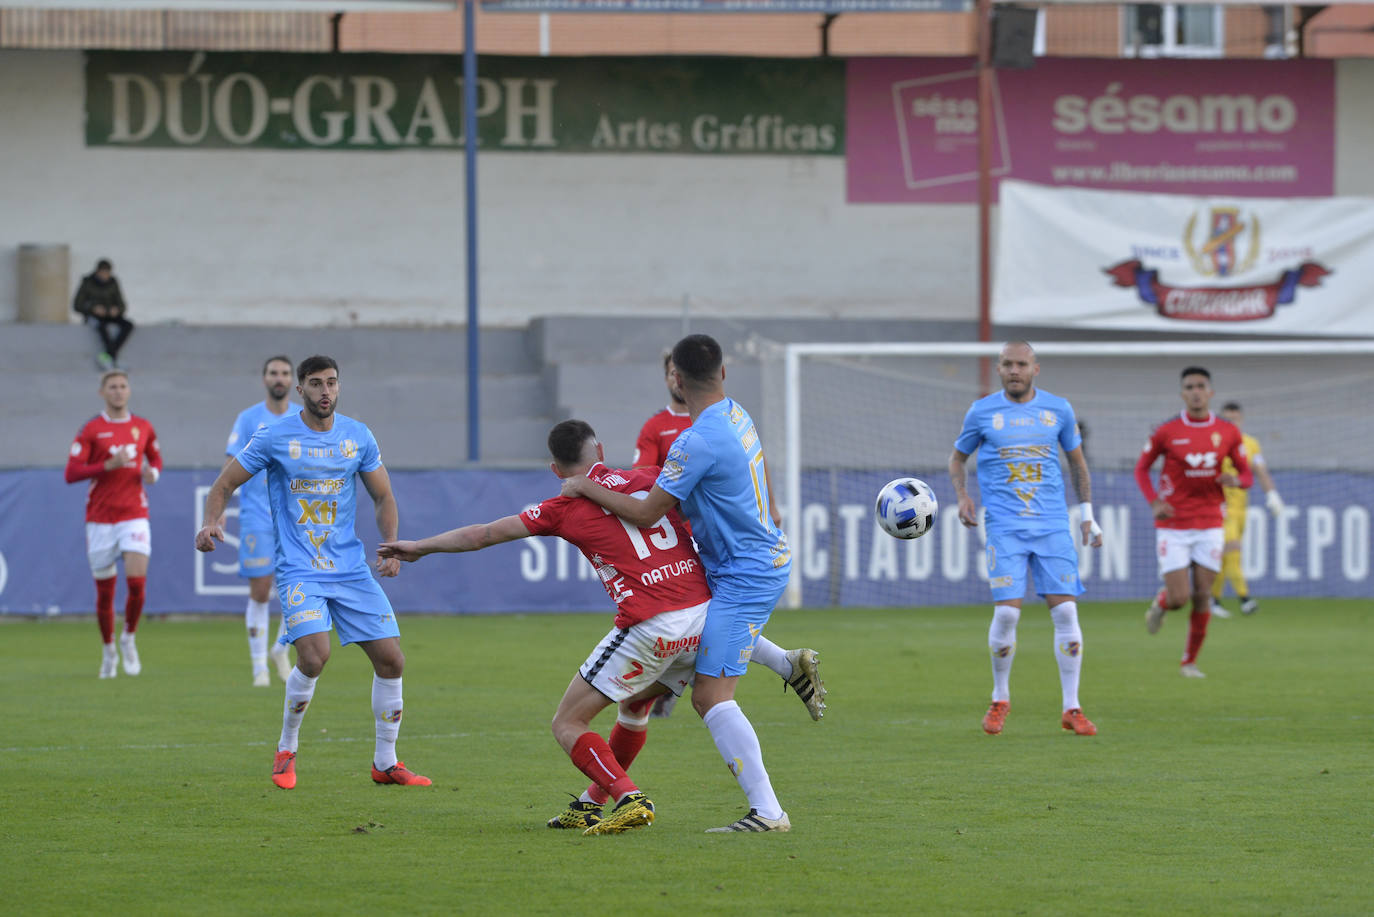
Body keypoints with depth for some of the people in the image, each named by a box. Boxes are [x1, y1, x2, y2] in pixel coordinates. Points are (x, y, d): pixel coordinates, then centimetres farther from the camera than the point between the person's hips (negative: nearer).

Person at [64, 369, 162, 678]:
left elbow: (156, 458, 24)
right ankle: (109, 650, 23)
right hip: (100, 520, -1)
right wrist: (109, 465, -19)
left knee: (137, 581, -15)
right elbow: (71, 473, -9)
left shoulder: (143, 427, 7)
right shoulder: (91, 430, -3)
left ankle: (128, 638, 10)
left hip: (135, 516, 1)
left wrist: (152, 473, 0)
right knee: (104, 591, 4)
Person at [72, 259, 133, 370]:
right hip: (93, 315, -4)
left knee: (128, 325, -27)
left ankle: (110, 355, -38)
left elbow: (122, 305, 7)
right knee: (102, 326, -39)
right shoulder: (87, 283, -4)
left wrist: (117, 310, -18)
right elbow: (77, 305, -4)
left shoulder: (113, 284, 5)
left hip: (110, 315, 4)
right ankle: (115, 359, -48)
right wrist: (94, 308, -21)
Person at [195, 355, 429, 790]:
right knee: (314, 655, -24)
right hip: (298, 570, -4)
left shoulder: (358, 437, 5)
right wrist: (211, 522, -17)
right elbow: (224, 485, 3)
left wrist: (391, 546, 0)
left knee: (391, 659, -2)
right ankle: (286, 750, -1)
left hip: (351, 569, 4)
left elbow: (383, 497, 16)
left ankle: (385, 762, 15)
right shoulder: (275, 437, -4)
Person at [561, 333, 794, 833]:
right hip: (768, 558, 10)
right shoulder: (736, 414, 6)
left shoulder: (698, 442, -22)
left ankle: (767, 811, -17)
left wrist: (586, 488, -4)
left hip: (743, 576, -10)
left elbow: (646, 514, -17)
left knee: (711, 697, -13)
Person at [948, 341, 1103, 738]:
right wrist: (962, 497, -2)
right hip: (1004, 527, -2)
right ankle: (1000, 699, 10)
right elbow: (957, 457, 16)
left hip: (1053, 525, 2)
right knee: (1006, 611, -12)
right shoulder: (982, 411, 3)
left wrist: (1087, 515, 14)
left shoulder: (1058, 409, 7)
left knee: (1065, 610, -7)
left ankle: (1071, 709, 1)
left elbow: (1077, 461, 19)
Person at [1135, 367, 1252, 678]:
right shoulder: (1166, 432, -6)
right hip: (1172, 527, -2)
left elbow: (1247, 474, 9)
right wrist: (1154, 502, -10)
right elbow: (1141, 468, 6)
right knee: (1179, 598, -9)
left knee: (1202, 596, 0)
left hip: (1209, 526, 2)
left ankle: (1190, 662, 15)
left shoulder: (1227, 432, 1)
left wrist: (1236, 479, -16)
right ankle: (1160, 603, 29)